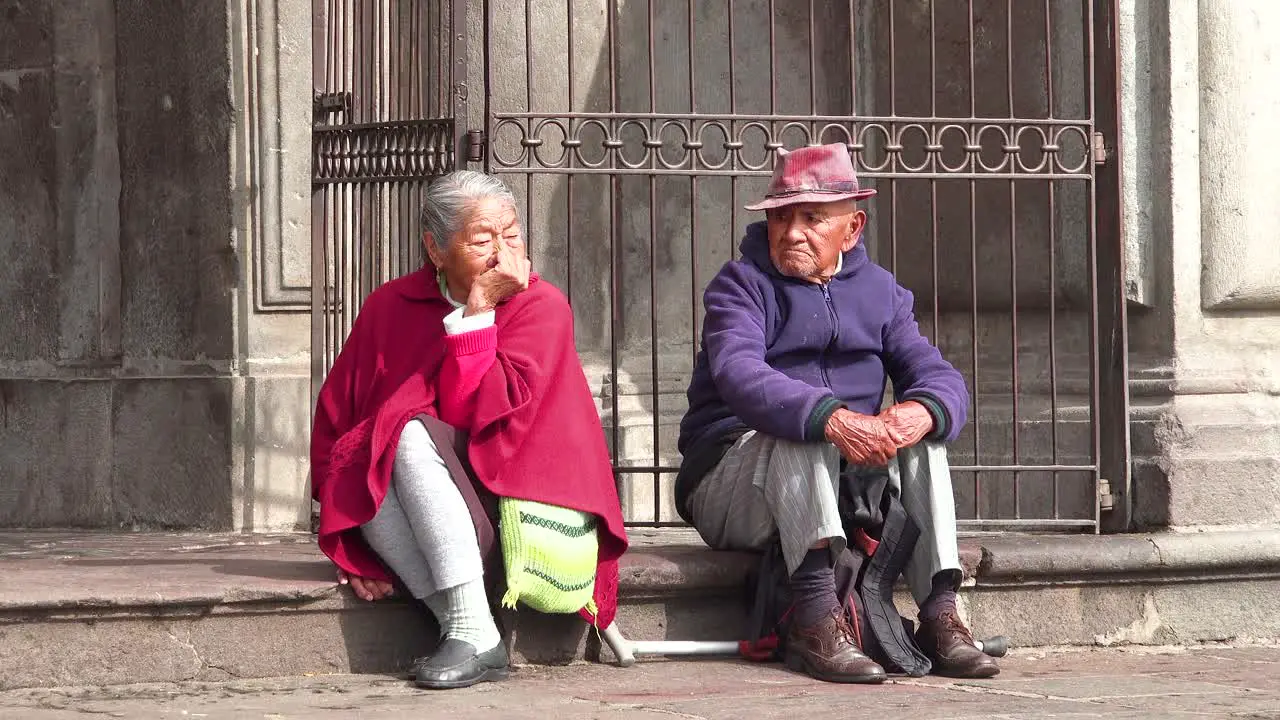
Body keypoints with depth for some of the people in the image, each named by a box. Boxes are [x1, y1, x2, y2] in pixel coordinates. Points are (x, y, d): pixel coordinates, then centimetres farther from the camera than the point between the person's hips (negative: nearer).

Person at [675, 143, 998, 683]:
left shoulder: (878, 290, 11)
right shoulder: (741, 284, -4)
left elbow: (941, 378, -1)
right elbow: (739, 375, -25)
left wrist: (920, 412, -28)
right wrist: (834, 419, -42)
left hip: (844, 482, 5)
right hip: (730, 477, -5)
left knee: (919, 432, -18)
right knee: (798, 434, -33)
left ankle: (940, 615, -28)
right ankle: (816, 620, -45)